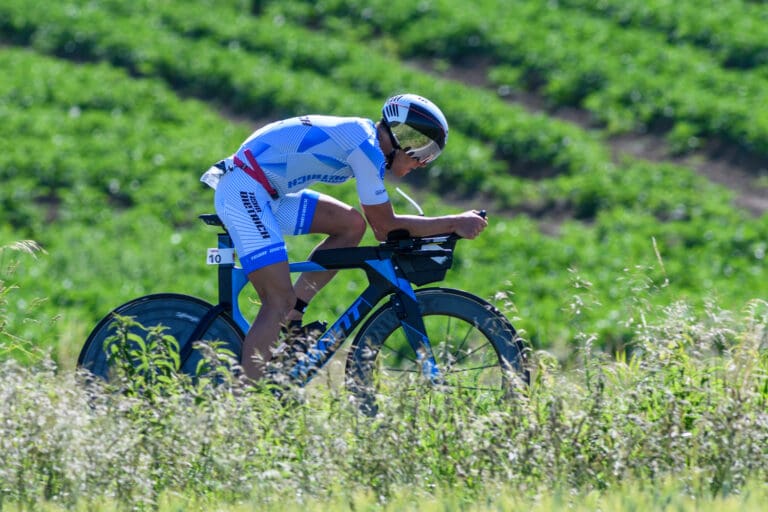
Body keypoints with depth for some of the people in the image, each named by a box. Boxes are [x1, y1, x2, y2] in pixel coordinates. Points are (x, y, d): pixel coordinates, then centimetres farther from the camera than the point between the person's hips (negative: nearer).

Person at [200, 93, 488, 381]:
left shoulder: (362, 135, 13)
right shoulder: (366, 147, -16)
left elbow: (381, 223, 21)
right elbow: (386, 228, -12)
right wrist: (455, 223, -8)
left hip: (263, 194, 10)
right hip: (243, 193, -10)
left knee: (352, 225, 8)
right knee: (280, 300, -14)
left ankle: (290, 319, 8)